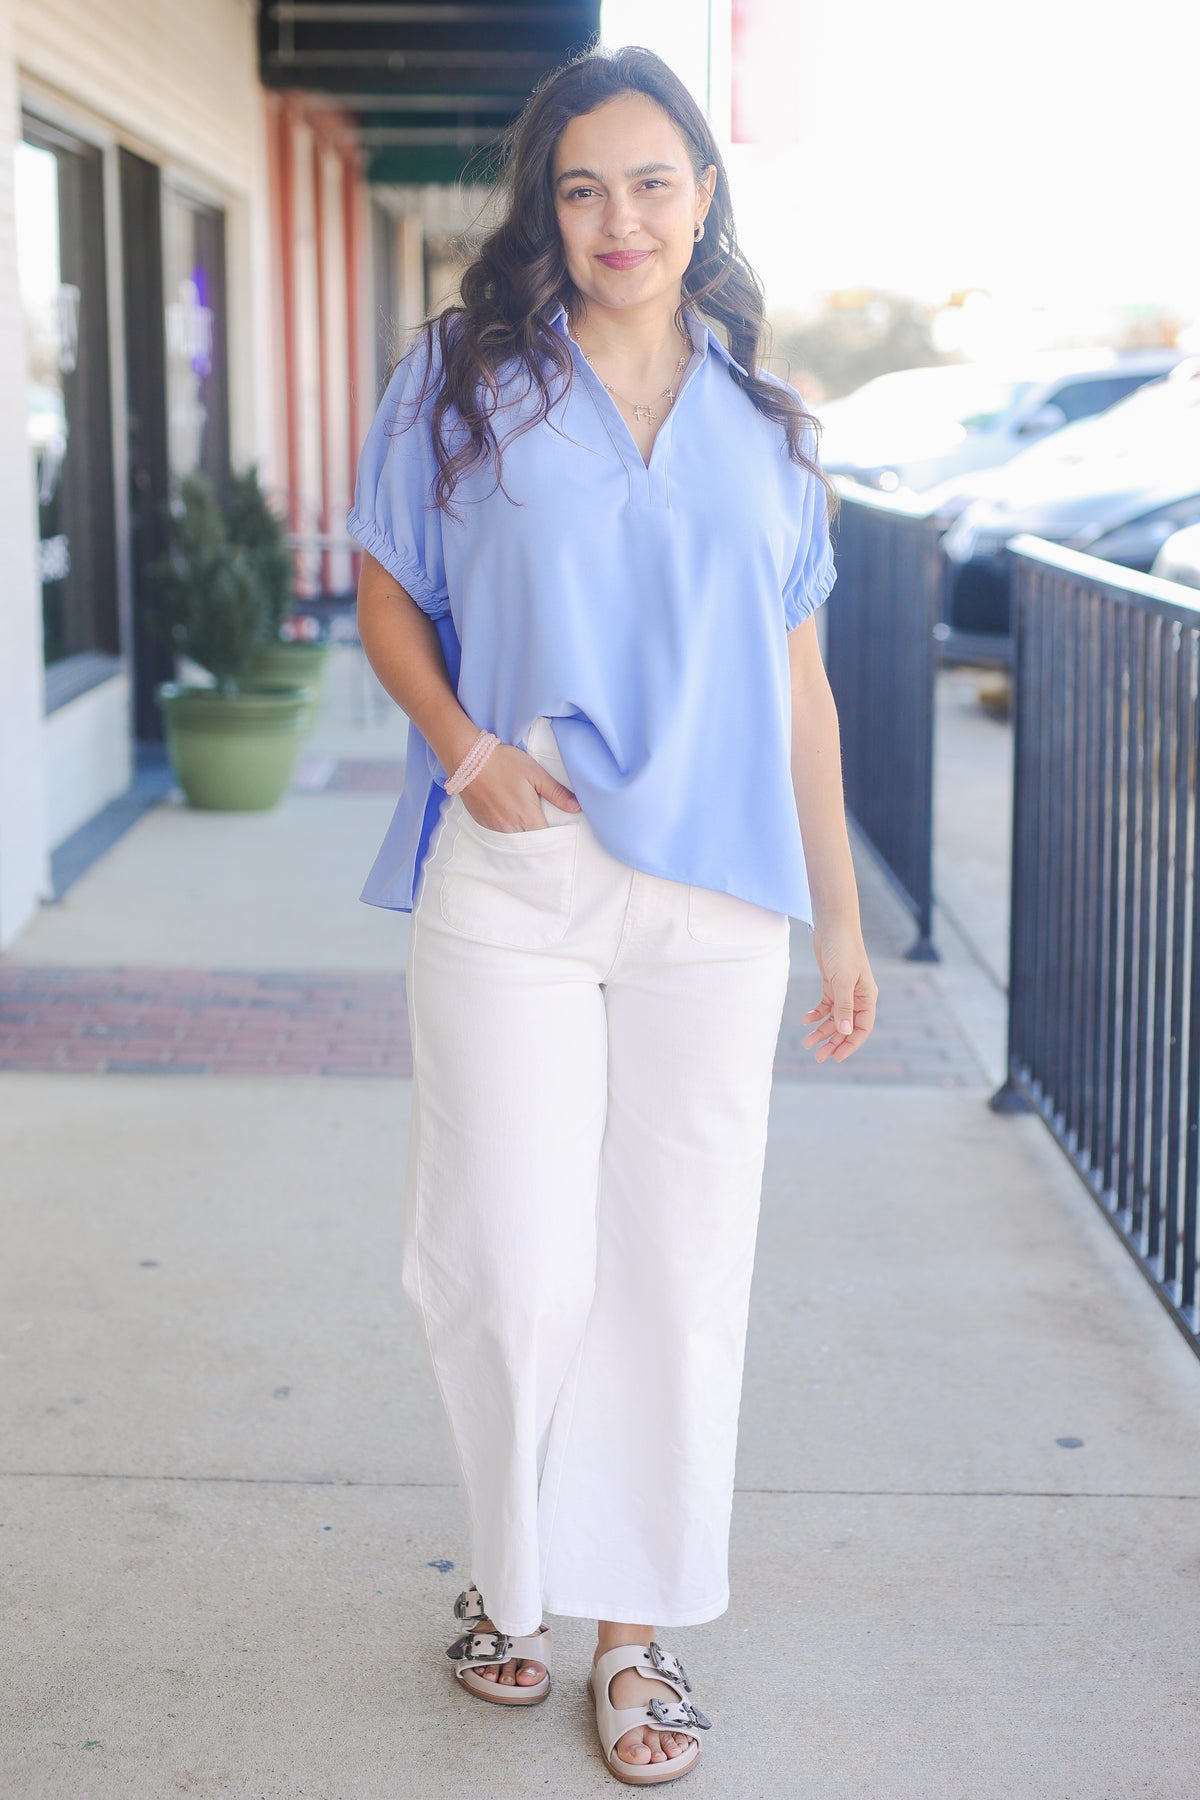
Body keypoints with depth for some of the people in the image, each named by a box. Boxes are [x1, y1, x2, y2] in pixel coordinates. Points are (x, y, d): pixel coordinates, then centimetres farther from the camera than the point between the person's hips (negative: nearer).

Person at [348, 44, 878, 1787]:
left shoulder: (764, 420, 10)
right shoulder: (464, 375, 4)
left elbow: (799, 685, 11)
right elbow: (386, 599, 7)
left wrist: (843, 920, 9)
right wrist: (464, 749, -12)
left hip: (710, 906, 2)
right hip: (508, 893, -2)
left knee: (682, 1267, 5)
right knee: (517, 1265, 1)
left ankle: (636, 1625, 21)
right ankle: (511, 1579, 27)